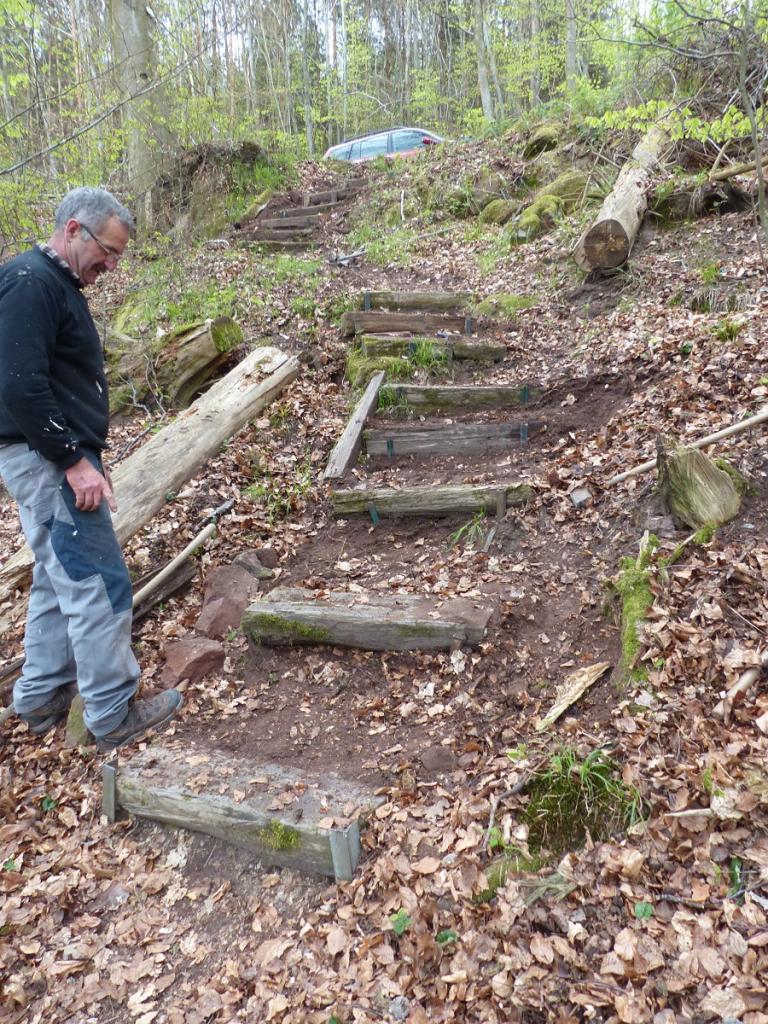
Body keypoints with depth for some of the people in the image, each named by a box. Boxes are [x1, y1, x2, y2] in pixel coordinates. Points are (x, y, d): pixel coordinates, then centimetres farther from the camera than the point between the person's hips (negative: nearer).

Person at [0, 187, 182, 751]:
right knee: (99, 585, -6)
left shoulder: (59, 284, 17)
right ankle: (114, 714, 6)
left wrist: (84, 455, 17)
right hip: (47, 458, -11)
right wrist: (74, 461, -22)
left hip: (59, 456, 11)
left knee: (59, 580, 16)